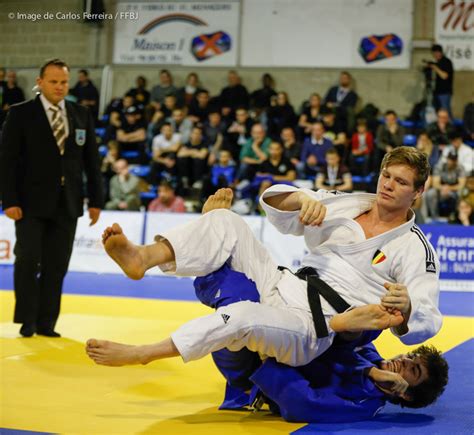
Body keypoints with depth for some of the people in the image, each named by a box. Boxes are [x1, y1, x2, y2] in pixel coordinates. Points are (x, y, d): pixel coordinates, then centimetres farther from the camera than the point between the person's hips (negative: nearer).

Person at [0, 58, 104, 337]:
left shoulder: (82, 115, 8)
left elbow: (92, 160, 10)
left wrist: (96, 200, 5)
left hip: (67, 204, 3)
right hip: (32, 203, -3)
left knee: (57, 266, 4)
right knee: (28, 261, -4)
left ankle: (46, 322, 12)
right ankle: (27, 320, 10)